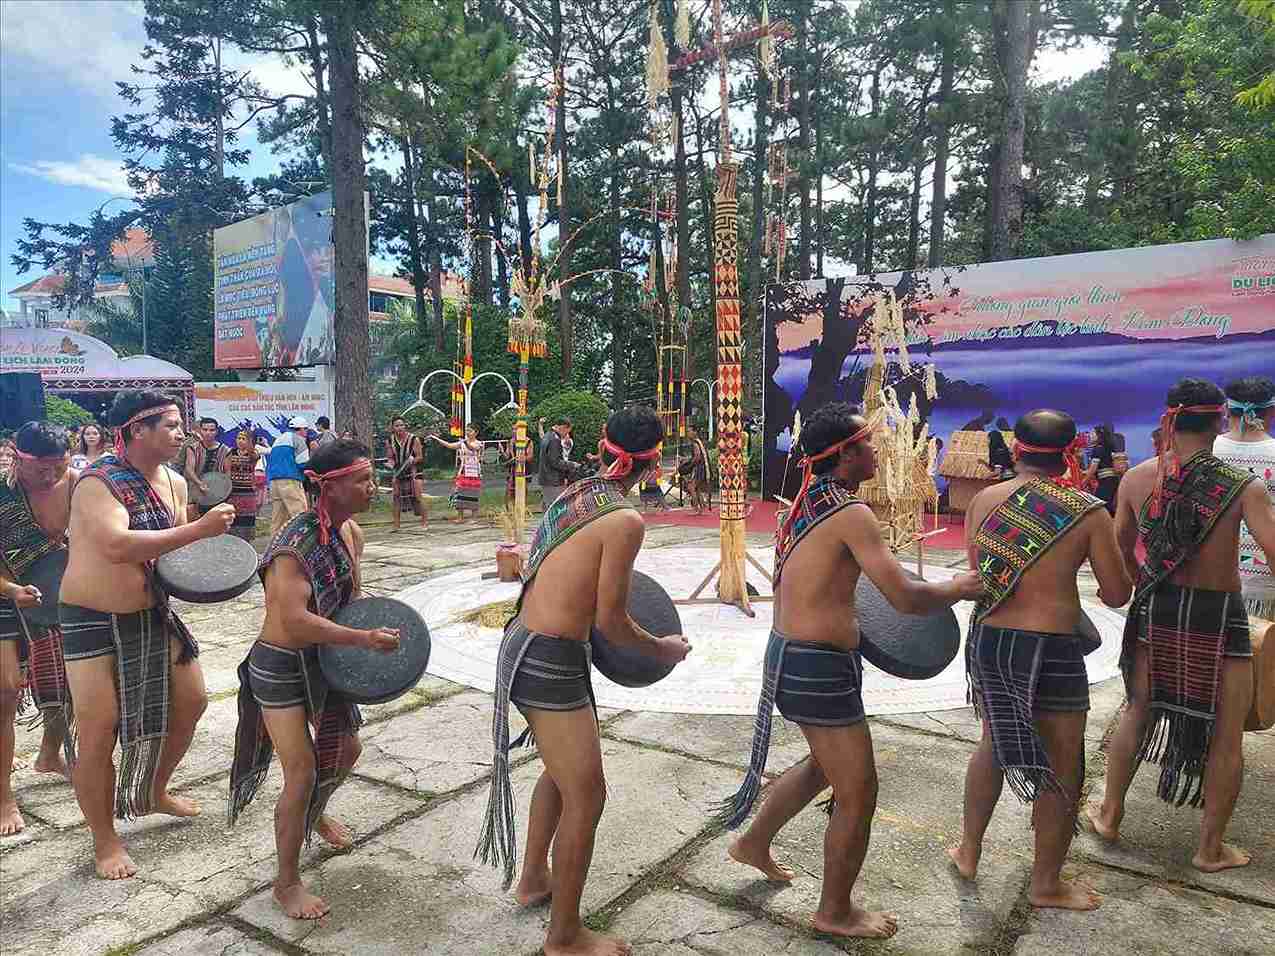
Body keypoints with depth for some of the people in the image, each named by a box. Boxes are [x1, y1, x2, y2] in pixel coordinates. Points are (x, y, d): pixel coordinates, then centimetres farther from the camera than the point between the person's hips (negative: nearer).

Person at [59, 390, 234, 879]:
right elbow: (118, 546, -37)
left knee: (191, 701, 14)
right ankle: (104, 840, 18)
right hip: (94, 620, -7)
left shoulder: (174, 482, 1)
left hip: (153, 613, 7)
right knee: (98, 731, -3)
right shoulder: (97, 482, -21)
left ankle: (155, 792, 38)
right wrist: (199, 529, -36)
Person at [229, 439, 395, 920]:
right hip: (280, 667, -8)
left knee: (346, 748, 20)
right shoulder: (295, 543, -28)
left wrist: (371, 631, 0)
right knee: (302, 772, -5)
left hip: (323, 660, 8)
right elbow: (295, 620, -37)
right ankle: (287, 882, 16)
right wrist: (364, 638, -39)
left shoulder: (351, 533, -2)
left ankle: (314, 813, 52)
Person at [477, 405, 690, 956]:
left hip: (521, 644, 9)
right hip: (550, 665, -9)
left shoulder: (571, 496, 6)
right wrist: (662, 649, 1)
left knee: (561, 769, 27)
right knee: (585, 796, 4)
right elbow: (609, 621, -15)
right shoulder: (626, 520, -18)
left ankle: (533, 880, 46)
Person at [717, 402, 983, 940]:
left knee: (826, 765, 29)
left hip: (789, 654, 9)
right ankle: (836, 913, 25)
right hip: (818, 669, -9)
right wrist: (957, 589, -4)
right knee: (857, 793, 7)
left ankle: (754, 843, 44)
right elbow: (906, 599, -22)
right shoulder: (851, 513, -19)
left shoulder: (806, 503, 8)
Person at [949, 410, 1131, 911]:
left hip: (986, 640, 5)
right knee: (1062, 769, 15)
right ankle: (1046, 884, 30)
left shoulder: (983, 500, -1)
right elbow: (1118, 595, -3)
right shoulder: (1088, 512, -11)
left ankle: (968, 851, 39)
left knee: (994, 744, 26)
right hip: (1050, 651, -5)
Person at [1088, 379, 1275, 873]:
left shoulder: (1136, 479, -4)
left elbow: (1120, 552, 6)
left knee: (1138, 712, 21)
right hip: (1219, 619, -3)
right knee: (1226, 735, 13)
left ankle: (1109, 816, 33)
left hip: (1155, 610, 4)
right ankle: (1210, 848, 26)